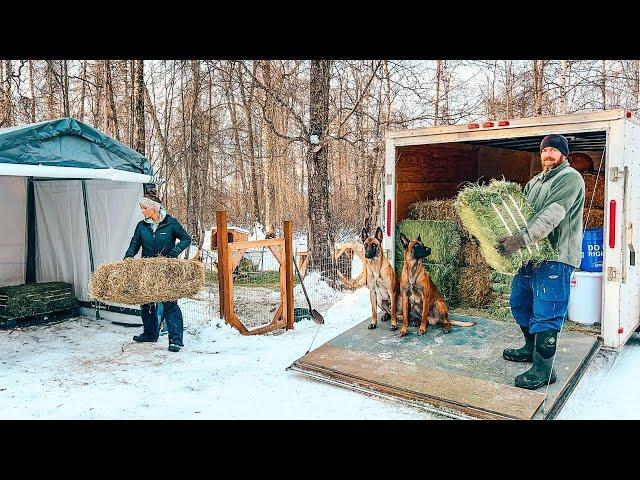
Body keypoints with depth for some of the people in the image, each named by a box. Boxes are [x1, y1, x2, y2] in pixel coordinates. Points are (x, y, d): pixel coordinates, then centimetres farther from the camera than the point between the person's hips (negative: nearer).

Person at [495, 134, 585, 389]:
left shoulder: (570, 178, -7)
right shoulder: (535, 181, 20)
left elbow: (552, 214, -22)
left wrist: (522, 238, -33)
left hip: (555, 256, -9)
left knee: (546, 313, -7)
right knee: (520, 303, 18)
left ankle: (543, 370, 1)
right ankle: (531, 348, 36)